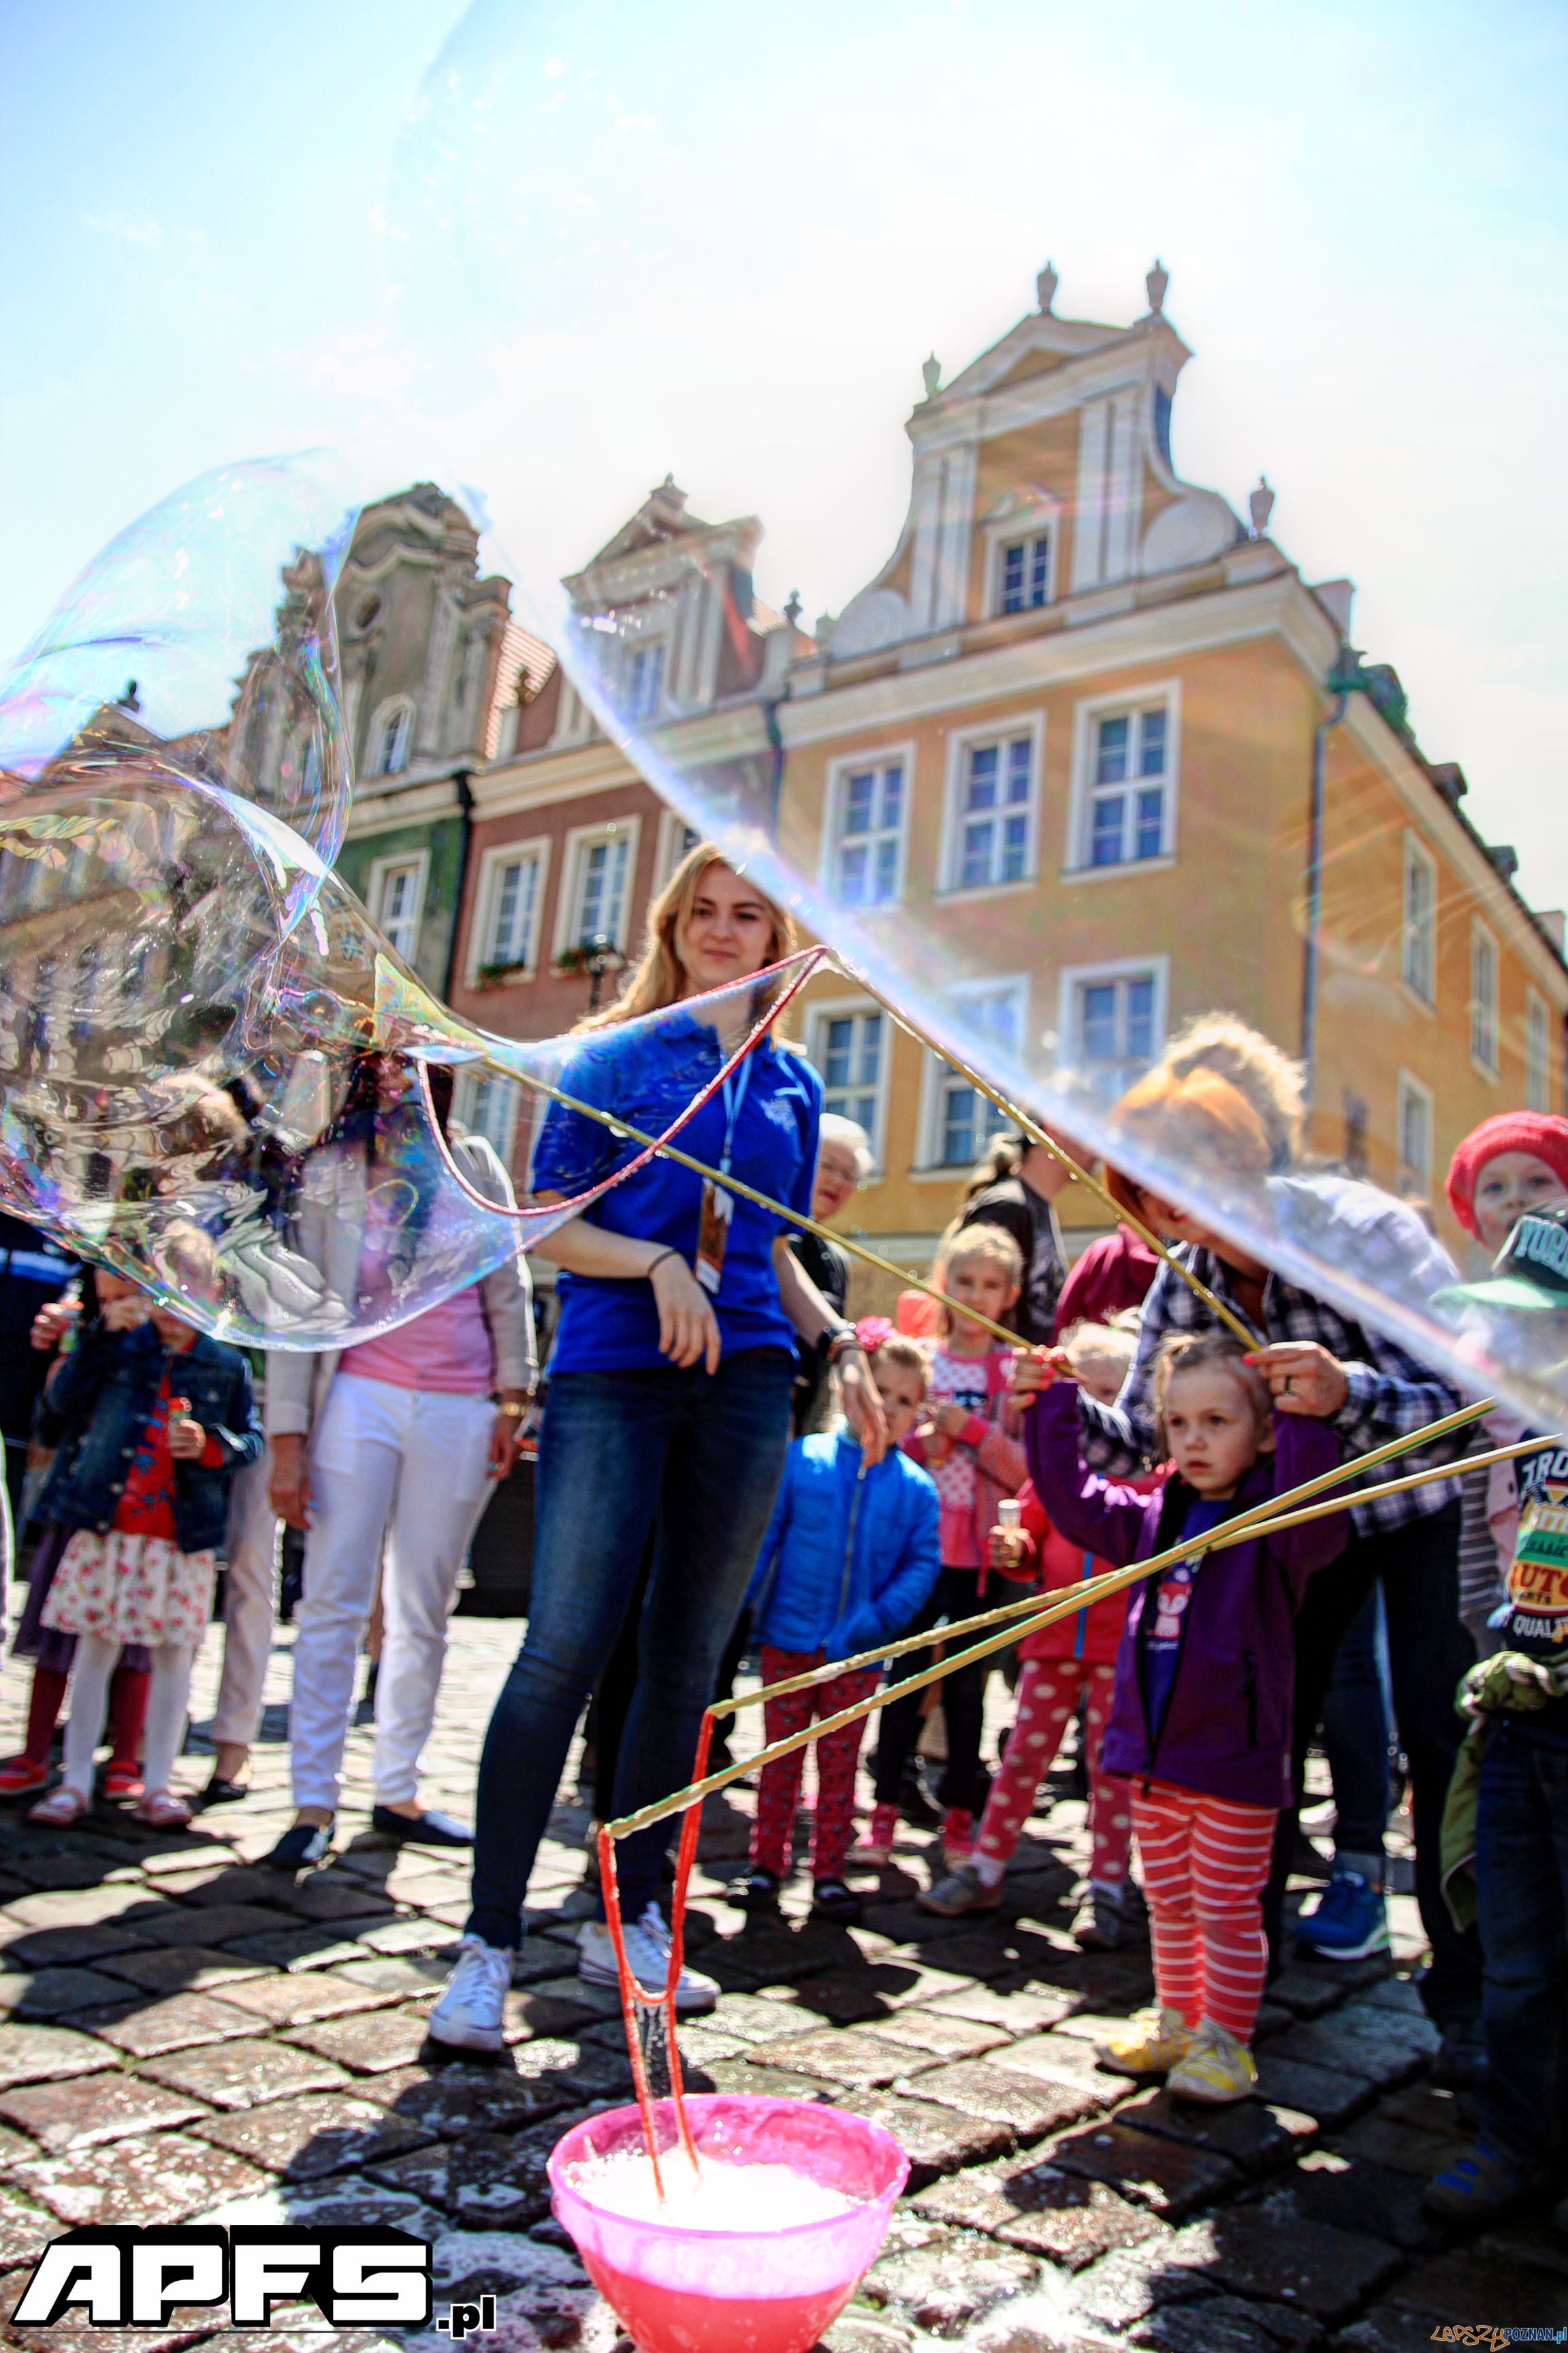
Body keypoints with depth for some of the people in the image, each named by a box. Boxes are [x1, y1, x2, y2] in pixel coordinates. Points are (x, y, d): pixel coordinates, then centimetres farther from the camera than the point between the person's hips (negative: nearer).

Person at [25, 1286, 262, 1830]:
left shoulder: (227, 1365, 7)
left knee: (175, 1653, 4)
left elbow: (252, 1440, 8)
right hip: (105, 1525, 0)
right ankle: (75, 1781, 16)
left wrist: (211, 1444, -13)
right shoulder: (120, 1343, 7)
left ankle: (158, 1784, 15)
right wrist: (102, 1334, -13)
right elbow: (62, 1401, -4)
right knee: (95, 1648, 6)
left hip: (184, 1536, 0)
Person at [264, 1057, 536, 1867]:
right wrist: (288, 1440, -5)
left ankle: (398, 1792, 18)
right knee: (333, 1602, -4)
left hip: (461, 1412, 2)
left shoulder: (474, 1165, 8)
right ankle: (314, 1802, 5)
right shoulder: (331, 1173, 4)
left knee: (424, 1611, 7)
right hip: (361, 1398, -1)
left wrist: (512, 1400, 4)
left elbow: (508, 1290, 10)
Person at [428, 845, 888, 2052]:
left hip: (744, 1382, 4)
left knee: (686, 1661, 8)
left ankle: (630, 1919, 22)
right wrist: (657, 1262, -15)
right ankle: (489, 1941, 4)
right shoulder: (616, 1056, 5)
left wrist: (841, 1345, 9)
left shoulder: (793, 1083, 16)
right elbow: (549, 1224, -1)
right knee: (564, 1650, -8)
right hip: (612, 1375, -4)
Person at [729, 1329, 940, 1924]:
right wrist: (741, 1606, -7)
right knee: (781, 1758, 11)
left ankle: (829, 1875, 25)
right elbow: (763, 1534, -4)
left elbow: (923, 1563, -2)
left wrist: (880, 1618, -15)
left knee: (839, 1765, 13)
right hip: (788, 1639, -1)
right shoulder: (801, 1460, -8)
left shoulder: (915, 1487, -3)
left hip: (857, 1653, 1)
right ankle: (766, 1865, 24)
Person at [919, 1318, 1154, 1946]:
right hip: (1054, 1635, 3)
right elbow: (1033, 1539, 12)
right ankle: (985, 1870, 21)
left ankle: (1109, 1888, 18)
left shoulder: (1154, 1467, -4)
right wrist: (1013, 1550, -8)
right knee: (1022, 1754, 10)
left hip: (1120, 1641, -3)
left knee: (1111, 1765, 6)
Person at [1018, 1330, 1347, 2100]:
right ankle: (1176, 2022, 36)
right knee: (1168, 1903, 20)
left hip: (1234, 1759, -6)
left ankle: (1226, 2043, 23)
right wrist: (1048, 1404, 10)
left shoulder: (1271, 1524, -12)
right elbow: (1072, 1498, 14)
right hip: (1153, 1752, 6)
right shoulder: (1154, 1519, 6)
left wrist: (1307, 1420, -44)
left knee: (1227, 1910, 7)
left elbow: (1317, 1523, -34)